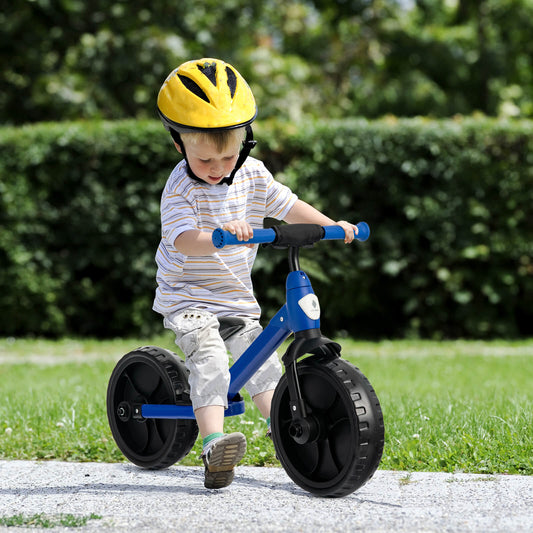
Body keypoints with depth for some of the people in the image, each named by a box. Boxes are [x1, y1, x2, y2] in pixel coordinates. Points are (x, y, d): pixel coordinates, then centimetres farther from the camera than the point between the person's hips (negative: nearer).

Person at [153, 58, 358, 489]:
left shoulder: (253, 175, -2)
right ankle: (214, 443, -33)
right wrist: (221, 232, -48)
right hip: (188, 299, -6)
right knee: (209, 359, -24)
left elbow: (288, 207, 7)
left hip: (237, 299, 6)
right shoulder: (181, 187, -18)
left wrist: (332, 225, -6)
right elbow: (183, 240, -31)